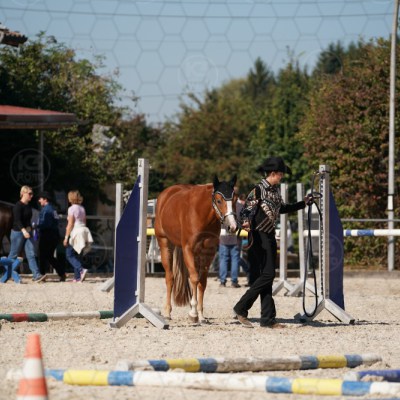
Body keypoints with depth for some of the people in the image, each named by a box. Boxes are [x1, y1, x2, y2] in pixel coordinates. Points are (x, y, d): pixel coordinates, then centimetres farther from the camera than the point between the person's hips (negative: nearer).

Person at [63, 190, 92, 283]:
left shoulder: (72, 209, -9)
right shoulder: (82, 208, 12)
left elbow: (70, 224, -13)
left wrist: (66, 237, -11)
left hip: (76, 232, -7)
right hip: (84, 230, 7)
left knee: (69, 255, 0)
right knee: (77, 255, 12)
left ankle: (81, 270, -20)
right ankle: (77, 277, 7)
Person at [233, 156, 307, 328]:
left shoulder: (275, 190, 11)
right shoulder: (258, 190, -14)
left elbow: (281, 208, 28)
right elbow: (246, 210, -20)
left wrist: (302, 204, 33)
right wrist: (245, 222, -40)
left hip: (270, 236, 9)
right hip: (259, 236, -9)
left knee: (268, 276, 7)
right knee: (267, 274, -14)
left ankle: (268, 319, 9)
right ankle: (241, 308, -7)